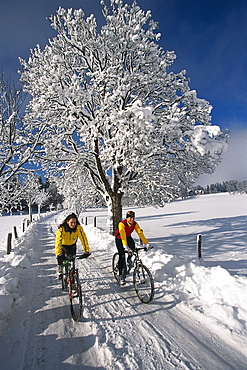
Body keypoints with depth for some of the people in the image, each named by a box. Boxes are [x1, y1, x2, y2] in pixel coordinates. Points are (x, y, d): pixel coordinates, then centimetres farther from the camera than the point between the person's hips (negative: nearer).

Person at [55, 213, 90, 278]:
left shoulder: (79, 228, -30)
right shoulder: (61, 229, -35)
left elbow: (83, 239, -29)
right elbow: (58, 242, -41)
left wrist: (87, 251, -35)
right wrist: (58, 254, -50)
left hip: (72, 245, 2)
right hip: (63, 245, -2)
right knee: (60, 258, -17)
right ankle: (59, 271, 12)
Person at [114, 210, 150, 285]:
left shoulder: (135, 224, -18)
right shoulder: (122, 224, -32)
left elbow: (140, 233, -23)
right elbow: (122, 235, -43)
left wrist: (147, 243, -31)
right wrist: (125, 246, -55)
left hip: (128, 237, 4)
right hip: (119, 238, -4)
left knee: (132, 246, -30)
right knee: (122, 256, -14)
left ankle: (129, 259, 2)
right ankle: (120, 276, -1)